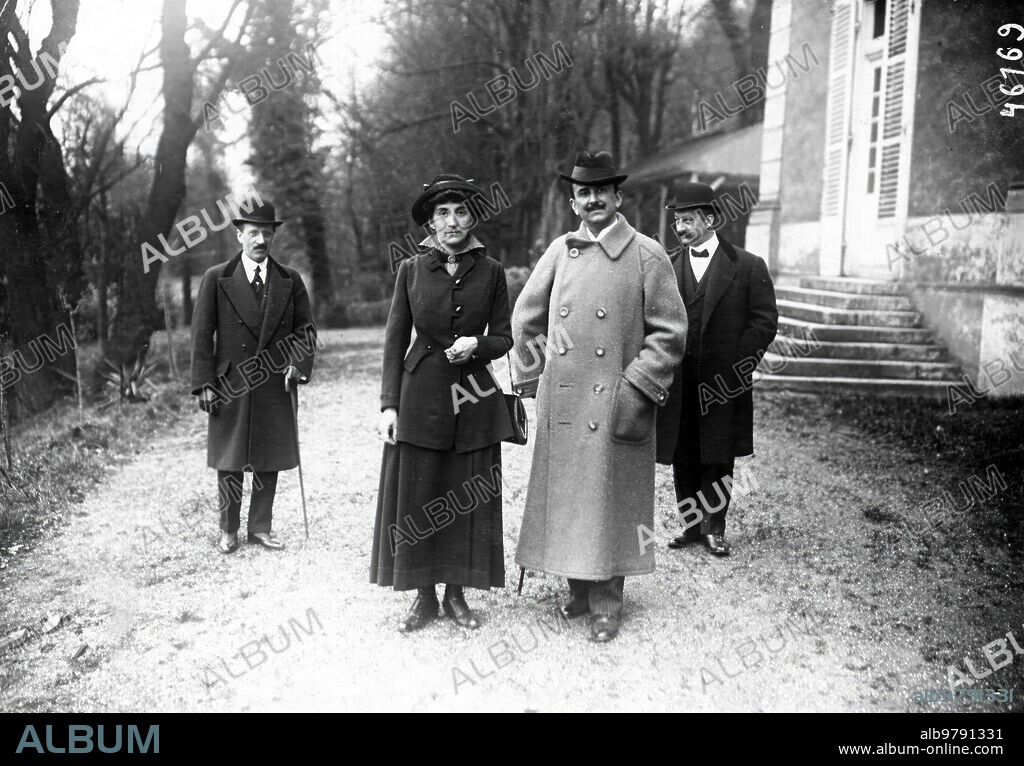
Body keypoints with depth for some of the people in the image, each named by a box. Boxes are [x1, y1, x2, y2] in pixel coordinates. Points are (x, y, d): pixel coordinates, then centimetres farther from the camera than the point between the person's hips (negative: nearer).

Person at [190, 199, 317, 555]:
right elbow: (202, 335, -1)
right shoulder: (216, 279, 0)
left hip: (276, 385, 2)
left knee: (270, 460, 8)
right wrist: (204, 384, -7)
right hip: (230, 385, -2)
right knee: (229, 462, 6)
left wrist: (299, 363, -9)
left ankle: (260, 527, 21)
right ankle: (228, 530, 21)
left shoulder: (290, 279, 6)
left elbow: (306, 328, 9)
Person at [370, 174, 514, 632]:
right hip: (419, 397, 0)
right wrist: (389, 404, -4)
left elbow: (505, 338, 8)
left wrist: (477, 345, -14)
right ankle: (424, 596, 18)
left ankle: (457, 594, 21)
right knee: (416, 499, 2)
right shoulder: (411, 269, 2)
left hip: (474, 398, 1)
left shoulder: (490, 272, 3)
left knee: (468, 499, 5)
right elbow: (395, 340, 2)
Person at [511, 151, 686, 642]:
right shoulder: (560, 251, 8)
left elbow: (669, 332, -4)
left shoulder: (647, 255, -3)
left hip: (615, 406, -4)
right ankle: (579, 591, 26)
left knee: (608, 502, 3)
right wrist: (532, 378, 10)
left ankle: (606, 604, 17)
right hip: (560, 404, 4)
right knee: (566, 499, 10)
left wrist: (636, 389, -11)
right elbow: (526, 318, 16)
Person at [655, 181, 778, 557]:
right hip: (677, 384, 2)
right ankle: (692, 524, 22)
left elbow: (764, 321, -1)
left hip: (723, 384, -2)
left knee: (718, 462, 5)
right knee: (683, 461, 8)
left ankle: (714, 527, 18)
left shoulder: (748, 266, 1)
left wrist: (736, 367, -9)